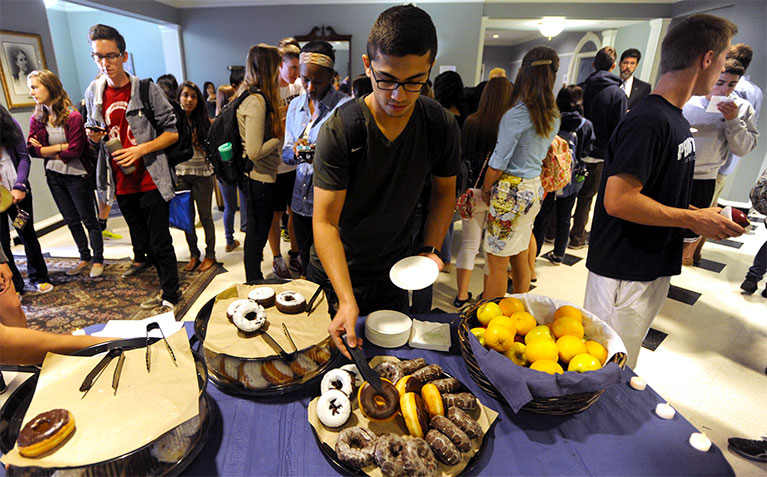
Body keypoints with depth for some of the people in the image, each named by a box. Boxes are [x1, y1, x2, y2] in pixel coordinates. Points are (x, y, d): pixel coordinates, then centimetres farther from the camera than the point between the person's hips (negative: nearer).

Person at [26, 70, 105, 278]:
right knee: (71, 220, 15)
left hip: (76, 175, -6)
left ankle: (98, 259, 17)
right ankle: (84, 258, 29)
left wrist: (47, 151, -7)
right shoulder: (37, 119, 3)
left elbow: (75, 151, -19)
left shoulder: (73, 117, -15)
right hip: (54, 177, 7)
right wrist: (61, 147, -15)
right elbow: (32, 149, -5)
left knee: (88, 219, 5)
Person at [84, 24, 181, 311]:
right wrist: (94, 136, -2)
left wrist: (141, 149, -17)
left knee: (160, 243, 1)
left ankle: (169, 295, 18)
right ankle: (168, 288, 33)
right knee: (143, 243, 15)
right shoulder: (93, 92, 8)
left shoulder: (147, 89, -6)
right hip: (121, 184, 6)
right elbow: (95, 129, 21)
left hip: (150, 181, -6)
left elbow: (173, 131, -6)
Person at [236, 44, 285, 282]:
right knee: (257, 235, 4)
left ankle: (253, 284, 35)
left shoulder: (248, 95, 9)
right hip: (260, 178, -10)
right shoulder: (257, 101, -20)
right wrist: (281, 134, -12)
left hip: (255, 176, 10)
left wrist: (278, 126, 6)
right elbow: (255, 152, -24)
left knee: (255, 233, 20)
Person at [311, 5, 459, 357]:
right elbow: (325, 221, -25)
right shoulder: (339, 132, -24)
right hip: (335, 274, -2)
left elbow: (445, 190, 3)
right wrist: (346, 300, -36)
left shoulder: (441, 127, -12)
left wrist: (430, 249, -11)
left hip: (393, 271, 3)